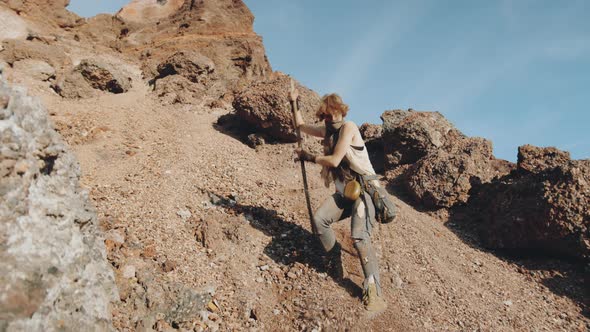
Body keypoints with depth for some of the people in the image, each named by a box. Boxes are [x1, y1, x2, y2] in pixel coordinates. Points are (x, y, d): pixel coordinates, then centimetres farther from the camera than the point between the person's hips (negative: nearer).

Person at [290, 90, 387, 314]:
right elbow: (301, 126, 28)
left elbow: (334, 160, -17)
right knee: (319, 220, -15)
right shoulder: (327, 130, 12)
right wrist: (294, 103, 21)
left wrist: (309, 157, -4)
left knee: (359, 237, -25)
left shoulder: (348, 127, -11)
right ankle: (334, 264, 7)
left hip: (363, 189, -7)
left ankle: (373, 291, -16)